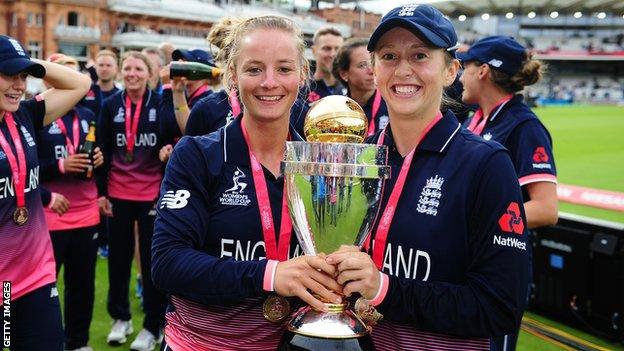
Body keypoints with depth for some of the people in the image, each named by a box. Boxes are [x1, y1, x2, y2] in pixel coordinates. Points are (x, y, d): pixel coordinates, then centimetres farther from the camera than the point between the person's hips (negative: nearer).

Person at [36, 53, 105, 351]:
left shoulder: (88, 116, 12)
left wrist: (99, 159, -2)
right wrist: (60, 166, -21)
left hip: (86, 213, 6)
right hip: (47, 217, -5)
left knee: (83, 283, 14)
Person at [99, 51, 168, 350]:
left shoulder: (161, 104, -4)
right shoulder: (110, 105, 3)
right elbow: (103, 151, 5)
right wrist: (101, 191, 2)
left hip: (152, 193, -2)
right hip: (118, 192, 3)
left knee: (152, 258, 4)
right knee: (118, 256, 11)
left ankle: (153, 326, 16)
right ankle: (120, 317, 29)